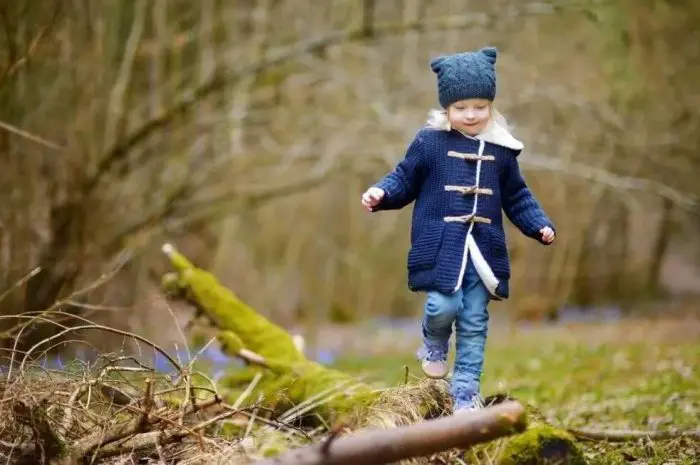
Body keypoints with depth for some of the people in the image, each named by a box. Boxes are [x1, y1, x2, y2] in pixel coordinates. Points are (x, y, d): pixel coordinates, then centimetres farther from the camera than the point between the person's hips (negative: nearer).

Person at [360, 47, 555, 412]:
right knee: (444, 306, -17)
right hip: (440, 244, -3)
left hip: (483, 247, 3)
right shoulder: (429, 141, -3)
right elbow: (405, 179, 5)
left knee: (475, 323, 5)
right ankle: (434, 345, 20)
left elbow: (517, 197, 15)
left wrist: (540, 225, 4)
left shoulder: (501, 149, 6)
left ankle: (465, 392, 15)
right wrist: (381, 194, -14)